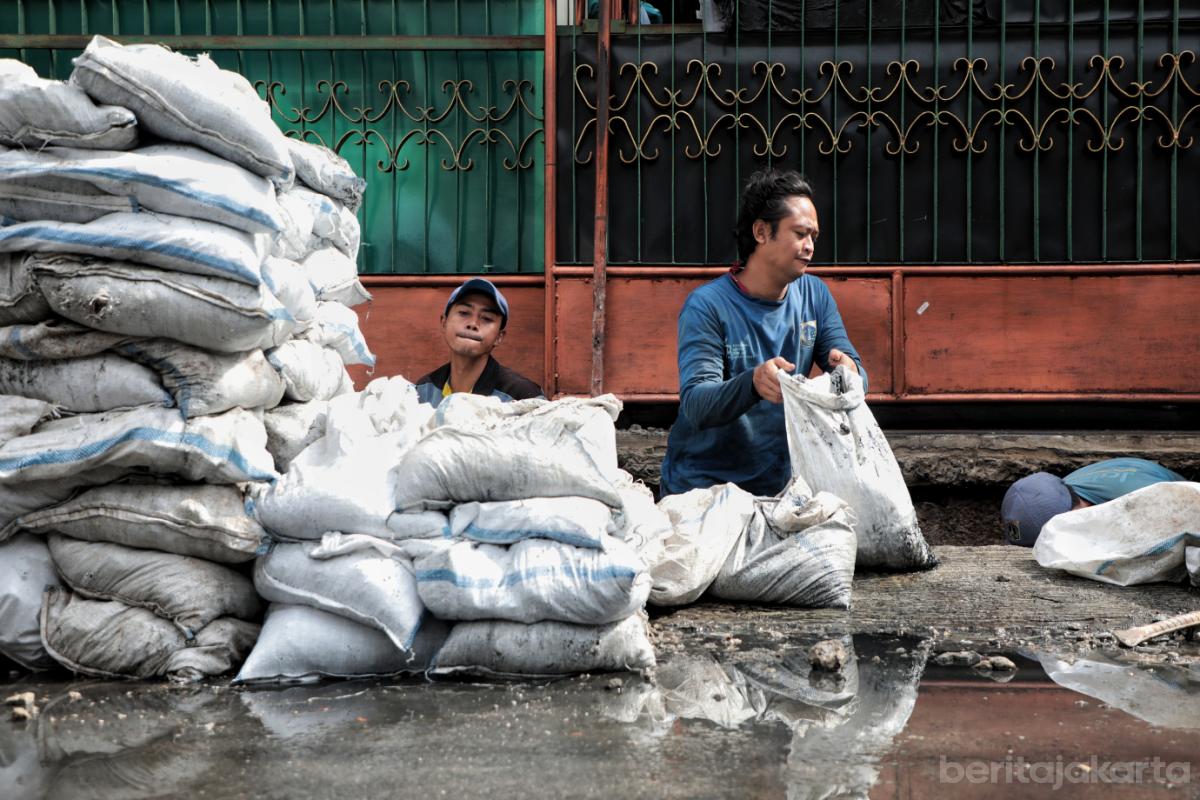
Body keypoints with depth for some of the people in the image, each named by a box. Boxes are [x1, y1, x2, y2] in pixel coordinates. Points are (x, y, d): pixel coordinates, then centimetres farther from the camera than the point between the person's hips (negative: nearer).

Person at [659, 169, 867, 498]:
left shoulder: (814, 295, 5)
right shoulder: (706, 306, -12)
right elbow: (696, 406, -22)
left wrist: (848, 370, -22)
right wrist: (754, 382, -41)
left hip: (777, 484, 4)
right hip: (701, 487, -4)